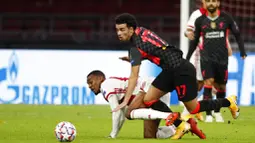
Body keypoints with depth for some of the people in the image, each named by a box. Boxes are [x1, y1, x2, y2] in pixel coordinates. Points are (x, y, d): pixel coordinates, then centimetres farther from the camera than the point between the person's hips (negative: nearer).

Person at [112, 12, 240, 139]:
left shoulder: (136, 47, -22)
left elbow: (133, 77, -24)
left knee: (193, 109, 5)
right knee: (148, 101, -1)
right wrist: (133, 59, 12)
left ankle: (229, 102, 23)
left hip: (182, 71, -9)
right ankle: (179, 124, 3)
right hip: (170, 70, 9)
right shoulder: (141, 31, 3)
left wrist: (125, 102, -23)